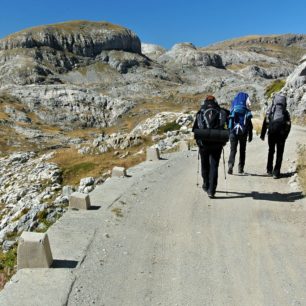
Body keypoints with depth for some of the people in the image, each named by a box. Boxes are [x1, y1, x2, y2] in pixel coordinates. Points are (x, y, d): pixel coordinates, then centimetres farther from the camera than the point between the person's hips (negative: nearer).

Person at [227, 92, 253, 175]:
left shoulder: (232, 109, 3)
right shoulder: (246, 111, -1)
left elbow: (228, 122, 4)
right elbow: (250, 124, 0)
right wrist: (250, 135, 6)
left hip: (233, 132, 1)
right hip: (243, 133, 0)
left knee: (233, 150, 4)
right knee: (242, 150, 13)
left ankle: (230, 165, -17)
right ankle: (240, 168, 14)